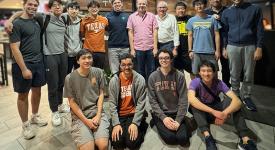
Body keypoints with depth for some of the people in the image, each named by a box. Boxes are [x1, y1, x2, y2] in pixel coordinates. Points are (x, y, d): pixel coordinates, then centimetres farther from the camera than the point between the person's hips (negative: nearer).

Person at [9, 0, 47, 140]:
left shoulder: (37, 21, 7)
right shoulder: (16, 24, -11)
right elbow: (14, 48, -15)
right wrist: (24, 69, -20)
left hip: (38, 62, 6)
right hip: (24, 64, -6)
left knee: (37, 91, 15)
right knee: (23, 95, 7)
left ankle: (35, 116, 35)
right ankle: (25, 125, 20)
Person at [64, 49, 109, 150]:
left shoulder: (98, 72, 1)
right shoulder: (70, 78, -7)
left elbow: (101, 94, 5)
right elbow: (72, 102, -2)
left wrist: (98, 116, -5)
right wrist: (86, 121, -9)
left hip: (97, 112, 2)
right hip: (79, 116, -1)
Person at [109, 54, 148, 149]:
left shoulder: (140, 79, -8)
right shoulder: (114, 80, -4)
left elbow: (141, 104, -10)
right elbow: (112, 104, -6)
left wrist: (135, 123, -18)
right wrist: (116, 124, -15)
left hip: (134, 114, -1)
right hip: (119, 115, 2)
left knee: (132, 142, -16)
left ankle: (141, 126, 14)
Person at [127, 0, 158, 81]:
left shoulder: (152, 16, 5)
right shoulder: (132, 17, 4)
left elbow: (155, 32, 2)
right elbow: (130, 33, 2)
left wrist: (155, 48, -4)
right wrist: (132, 49, -3)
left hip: (150, 48, 0)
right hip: (138, 49, 0)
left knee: (151, 71, 8)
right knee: (140, 71, 10)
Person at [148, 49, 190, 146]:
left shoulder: (179, 76, -4)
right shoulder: (152, 77, -3)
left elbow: (183, 100, -5)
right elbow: (152, 100, -4)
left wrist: (178, 120, -14)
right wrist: (163, 117, -15)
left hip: (176, 113, 1)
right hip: (160, 113, 0)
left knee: (183, 139, -17)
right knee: (170, 138, -20)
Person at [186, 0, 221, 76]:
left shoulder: (212, 19, 2)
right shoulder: (191, 20, 5)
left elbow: (216, 35, 3)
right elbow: (190, 36, 6)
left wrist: (217, 50, -2)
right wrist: (190, 50, 0)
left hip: (210, 51, 0)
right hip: (196, 52, 1)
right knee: (196, 73, 8)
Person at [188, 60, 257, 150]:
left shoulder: (219, 83, -18)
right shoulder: (195, 82, -22)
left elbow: (237, 101, -30)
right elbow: (191, 99, -43)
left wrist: (224, 113, -49)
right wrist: (214, 112, -51)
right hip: (200, 112, -1)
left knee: (230, 101, -26)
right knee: (195, 101, -33)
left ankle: (245, 140, -30)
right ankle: (207, 136, -40)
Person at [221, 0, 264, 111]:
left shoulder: (255, 9, 4)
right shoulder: (226, 12, 9)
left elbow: (259, 29, 1)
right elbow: (224, 31, 10)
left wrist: (259, 48, -6)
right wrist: (224, 48, 5)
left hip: (250, 46, -1)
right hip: (232, 46, 1)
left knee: (248, 75, 5)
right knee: (234, 75, 7)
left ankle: (246, 97, 19)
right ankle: (236, 96, 21)